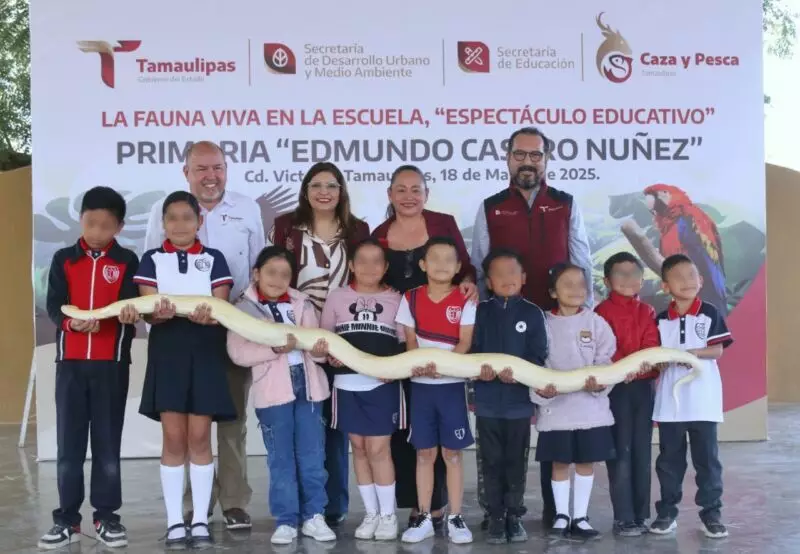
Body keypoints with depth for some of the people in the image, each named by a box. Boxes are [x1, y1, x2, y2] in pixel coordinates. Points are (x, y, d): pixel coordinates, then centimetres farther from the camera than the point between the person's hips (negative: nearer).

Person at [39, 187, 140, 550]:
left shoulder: (127, 262, 4)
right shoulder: (63, 259, 7)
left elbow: (131, 303, -7)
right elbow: (54, 305, -3)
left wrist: (128, 314, -31)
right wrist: (73, 322, -24)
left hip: (112, 363, -1)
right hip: (70, 362, 1)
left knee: (108, 442, 5)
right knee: (69, 444, 4)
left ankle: (106, 517, 14)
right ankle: (67, 519, 13)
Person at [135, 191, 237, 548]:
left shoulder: (214, 259, 7)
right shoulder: (152, 260, 8)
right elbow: (147, 309, 0)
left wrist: (207, 315, -25)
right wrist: (159, 313, -24)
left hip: (205, 351, 0)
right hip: (167, 350, 0)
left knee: (199, 437, 0)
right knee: (173, 438, 0)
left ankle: (200, 520, 8)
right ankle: (175, 521, 8)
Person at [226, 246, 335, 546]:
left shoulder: (302, 304, 9)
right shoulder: (244, 308, -1)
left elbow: (315, 341, 8)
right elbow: (238, 352, -11)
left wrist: (319, 349, -16)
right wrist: (276, 348, -22)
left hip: (307, 385, 3)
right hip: (273, 390, -3)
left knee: (312, 455, 7)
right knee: (281, 458, 5)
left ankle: (314, 515, 17)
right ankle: (286, 521, 13)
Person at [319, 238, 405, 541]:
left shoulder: (395, 299, 5)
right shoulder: (337, 297, 8)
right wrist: (330, 355, -11)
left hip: (383, 384, -2)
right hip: (348, 383, 2)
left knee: (378, 448, -4)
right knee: (359, 448, 7)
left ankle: (388, 514, 9)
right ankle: (371, 513, 18)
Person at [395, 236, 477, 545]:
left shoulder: (464, 301, -2)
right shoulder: (411, 299, 3)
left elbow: (465, 342, -9)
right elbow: (410, 340, 2)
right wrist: (417, 364, -19)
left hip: (452, 384, -2)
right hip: (420, 385, 2)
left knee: (452, 454, 4)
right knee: (424, 453, 7)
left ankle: (455, 518, 12)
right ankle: (424, 518, 15)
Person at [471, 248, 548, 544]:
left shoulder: (532, 313, -1)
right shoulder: (480, 312, 3)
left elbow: (539, 356, -5)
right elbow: (470, 349, -1)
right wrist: (479, 369, -21)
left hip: (519, 400, -1)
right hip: (487, 401, 1)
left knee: (515, 461, 9)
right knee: (492, 461, 8)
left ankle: (514, 516, 22)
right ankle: (496, 518, 18)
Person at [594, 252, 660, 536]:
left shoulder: (647, 312, 11)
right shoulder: (603, 312, -3)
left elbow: (652, 350, 3)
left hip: (644, 388, 5)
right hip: (616, 388, -4)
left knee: (642, 453, 9)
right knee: (621, 453, -3)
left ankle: (641, 515, 16)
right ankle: (623, 518, 2)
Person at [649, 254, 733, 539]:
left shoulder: (710, 314, -2)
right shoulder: (661, 320, 4)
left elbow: (718, 350, -6)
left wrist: (691, 353, -19)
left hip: (703, 400, -2)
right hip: (670, 401, 2)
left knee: (707, 458, 4)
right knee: (669, 459, 9)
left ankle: (711, 512, 13)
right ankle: (667, 512, 18)